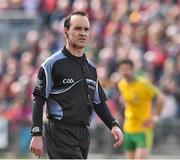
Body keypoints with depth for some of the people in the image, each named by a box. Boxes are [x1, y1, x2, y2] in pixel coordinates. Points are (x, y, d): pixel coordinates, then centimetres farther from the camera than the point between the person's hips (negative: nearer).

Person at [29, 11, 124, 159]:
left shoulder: (91, 67, 17)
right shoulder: (53, 64, -4)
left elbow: (99, 102, 22)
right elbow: (38, 100, -6)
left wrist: (113, 125, 7)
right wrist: (37, 134, -15)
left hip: (83, 134, 7)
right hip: (60, 133, -7)